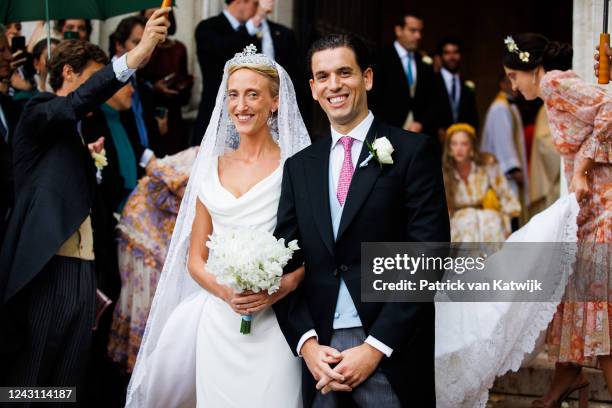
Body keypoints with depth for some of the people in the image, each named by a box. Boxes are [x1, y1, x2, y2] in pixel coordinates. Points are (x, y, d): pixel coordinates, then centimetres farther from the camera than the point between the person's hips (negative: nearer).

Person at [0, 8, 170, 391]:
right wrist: (136, 56, -35)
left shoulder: (74, 132, 22)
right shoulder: (39, 113, -2)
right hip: (46, 272, -8)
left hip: (83, 271, 8)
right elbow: (79, 101, -27)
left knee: (69, 382, 6)